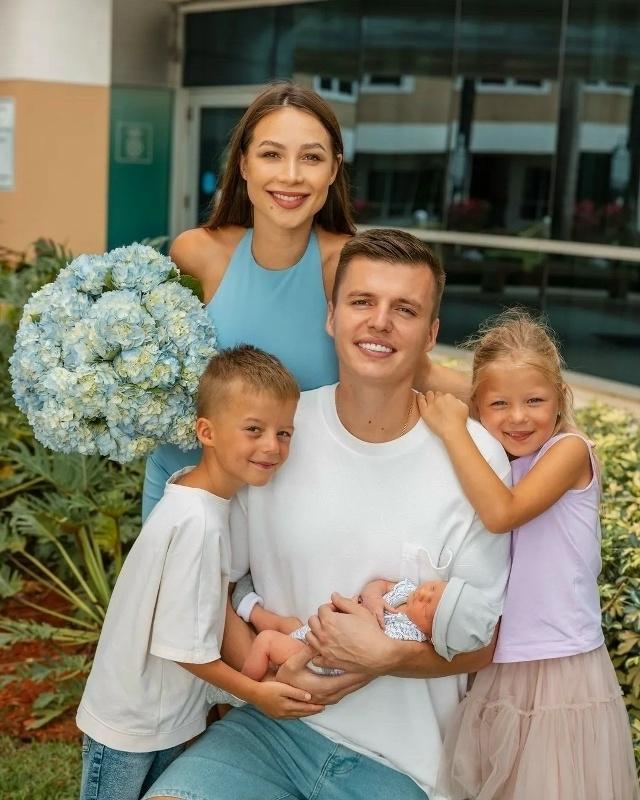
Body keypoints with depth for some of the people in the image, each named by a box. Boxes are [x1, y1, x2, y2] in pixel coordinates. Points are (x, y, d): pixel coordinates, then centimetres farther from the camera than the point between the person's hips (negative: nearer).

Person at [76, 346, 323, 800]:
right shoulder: (198, 522, -29)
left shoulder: (194, 488, -4)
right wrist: (257, 693, -13)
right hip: (129, 727, -8)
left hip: (169, 716, 8)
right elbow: (186, 647, -25)